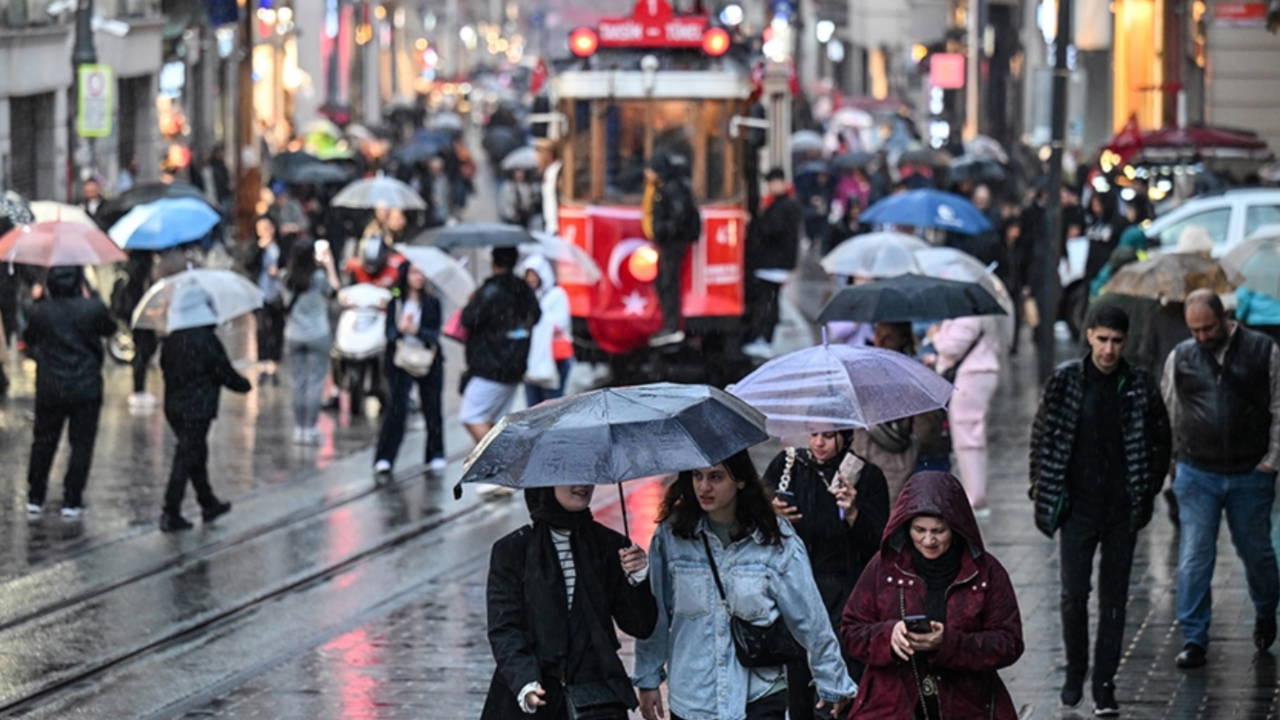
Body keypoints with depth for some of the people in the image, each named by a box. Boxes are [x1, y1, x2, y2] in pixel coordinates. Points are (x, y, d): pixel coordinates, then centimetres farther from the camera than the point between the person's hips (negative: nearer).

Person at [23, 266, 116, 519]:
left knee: (43, 442, 14)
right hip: (86, 389, -2)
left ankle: (35, 499, 16)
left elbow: (29, 339, 8)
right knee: (81, 444, 6)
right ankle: (71, 502, 3)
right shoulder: (94, 308, -11)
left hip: (49, 388, 2)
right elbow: (109, 328, 9)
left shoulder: (41, 312, -7)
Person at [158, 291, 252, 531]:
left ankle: (209, 504, 34)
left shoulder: (171, 340, 4)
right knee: (187, 459, -4)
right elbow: (224, 373, -13)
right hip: (198, 408, -8)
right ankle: (171, 515, -4)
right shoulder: (206, 340, -17)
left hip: (173, 406, 8)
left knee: (197, 456, 20)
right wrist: (244, 385, 6)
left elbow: (165, 367, 14)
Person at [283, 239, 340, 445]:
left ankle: (299, 429, 10)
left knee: (298, 383, 8)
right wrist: (329, 265, 11)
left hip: (293, 337, 3)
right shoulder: (319, 277, -13)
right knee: (315, 383, 1)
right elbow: (334, 289, 5)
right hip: (318, 335, -3)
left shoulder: (288, 279, -3)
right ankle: (310, 429, -1)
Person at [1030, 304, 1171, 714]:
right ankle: (1075, 673, 18)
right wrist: (1045, 493, 0)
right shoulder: (1065, 381, -2)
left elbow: (1159, 443, 8)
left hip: (1122, 510, 1)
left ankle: (1105, 684, 11)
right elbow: (1042, 437, 4)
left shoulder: (1141, 387, 0)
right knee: (1074, 593, -3)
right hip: (1078, 507, -1)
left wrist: (1145, 495, 3)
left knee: (1114, 598, 4)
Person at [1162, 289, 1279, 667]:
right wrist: (1169, 462, 9)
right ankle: (1194, 639, 2)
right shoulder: (1180, 358, 4)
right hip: (1196, 475, 1)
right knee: (1194, 558, -4)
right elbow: (1168, 413, 14)